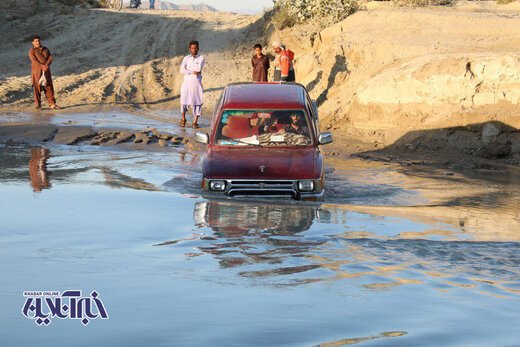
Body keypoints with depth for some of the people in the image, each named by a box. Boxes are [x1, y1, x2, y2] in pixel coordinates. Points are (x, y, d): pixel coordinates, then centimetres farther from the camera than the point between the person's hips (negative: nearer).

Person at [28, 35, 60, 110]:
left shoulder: (46, 49, 15)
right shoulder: (32, 51, 0)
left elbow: (50, 58, 3)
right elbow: (34, 60, -13)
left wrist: (47, 65, -16)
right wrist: (42, 66, -25)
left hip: (46, 71, 4)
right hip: (37, 71, -4)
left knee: (49, 87, 1)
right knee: (37, 88, -4)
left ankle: (52, 104, 2)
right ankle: (38, 105, 1)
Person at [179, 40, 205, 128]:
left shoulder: (201, 58, 3)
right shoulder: (186, 58, 8)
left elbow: (199, 69, -15)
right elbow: (182, 71, -5)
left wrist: (188, 68, -6)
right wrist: (193, 72, -14)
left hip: (197, 83, -1)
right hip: (187, 82, 1)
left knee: (197, 103, -5)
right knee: (184, 101, -1)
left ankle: (195, 122, 2)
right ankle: (183, 119, 21)